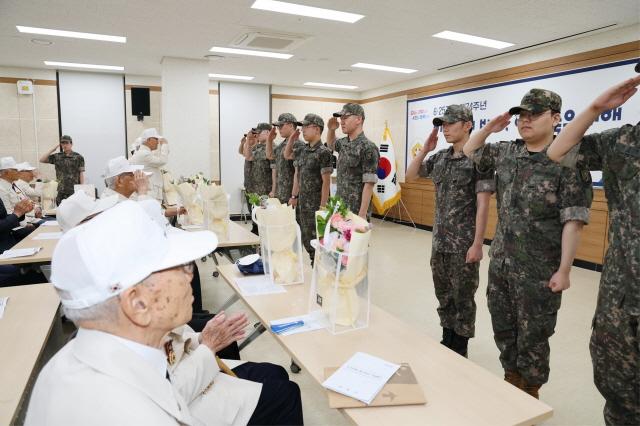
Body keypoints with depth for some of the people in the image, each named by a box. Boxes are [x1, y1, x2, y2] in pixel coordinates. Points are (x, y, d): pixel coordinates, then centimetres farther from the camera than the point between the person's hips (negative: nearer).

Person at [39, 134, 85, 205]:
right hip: (61, 191, 3)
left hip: (75, 190, -3)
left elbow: (81, 173, -2)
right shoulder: (57, 156, 10)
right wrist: (53, 149, 2)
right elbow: (42, 160, 5)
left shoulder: (78, 157, 0)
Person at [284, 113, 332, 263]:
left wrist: (323, 207, -19)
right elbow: (287, 155, 28)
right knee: (306, 239, 15)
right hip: (303, 203, 8)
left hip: (316, 205, -8)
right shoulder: (303, 149, 9)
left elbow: (326, 181, -16)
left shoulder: (323, 152, -14)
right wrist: (292, 138, 12)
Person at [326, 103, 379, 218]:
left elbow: (369, 184, -18)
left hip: (356, 211, -7)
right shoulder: (344, 143, 7)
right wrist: (331, 130, 11)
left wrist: (362, 214, -21)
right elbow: (331, 145, 32)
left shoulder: (368, 148, -16)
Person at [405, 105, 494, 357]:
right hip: (440, 241, 7)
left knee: (463, 298, 7)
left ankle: (460, 350, 24)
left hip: (464, 244, -6)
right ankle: (447, 342, 35)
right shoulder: (439, 157, 7)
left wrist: (477, 243, -17)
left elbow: (483, 204, -15)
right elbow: (410, 177, 14)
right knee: (443, 294, 17)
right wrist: (425, 149, 3)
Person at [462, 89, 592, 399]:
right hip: (501, 261, 6)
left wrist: (564, 269, -16)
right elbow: (470, 151, 21)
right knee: (502, 327, 18)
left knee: (532, 337, 10)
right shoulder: (506, 152, 5)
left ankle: (529, 395, 31)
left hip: (539, 270, -6)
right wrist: (489, 128, 5)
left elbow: (573, 220, -15)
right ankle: (511, 381, 39)